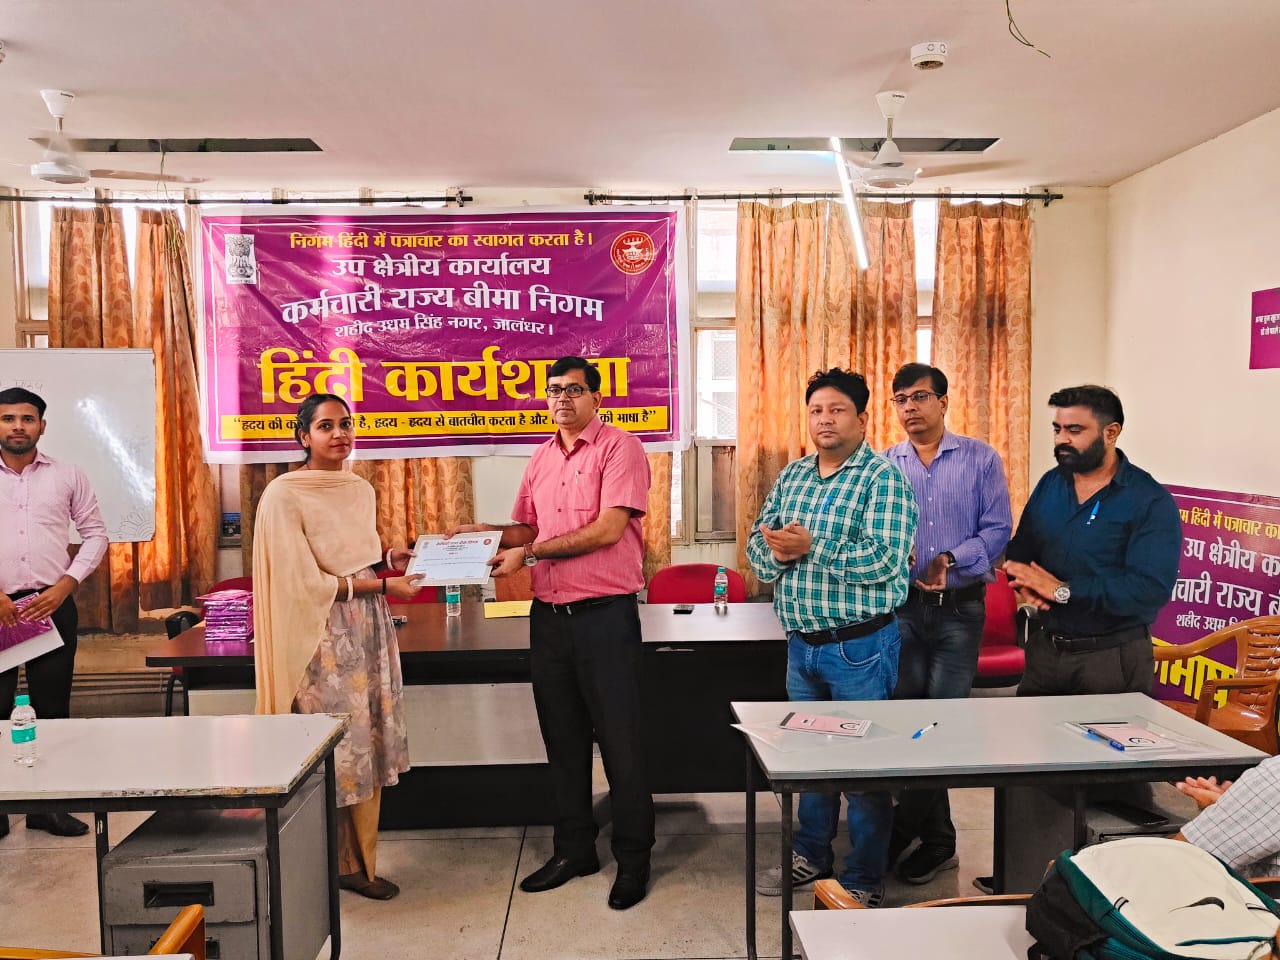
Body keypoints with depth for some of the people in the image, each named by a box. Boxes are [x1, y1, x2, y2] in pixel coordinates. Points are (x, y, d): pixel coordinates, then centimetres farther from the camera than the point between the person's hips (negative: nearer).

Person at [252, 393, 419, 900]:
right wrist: (383, 585, -16)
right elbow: (306, 581, -15)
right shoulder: (284, 495, -11)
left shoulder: (360, 489, 10)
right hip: (323, 637, -7)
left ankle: (358, 863, 23)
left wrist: (390, 559, 2)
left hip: (369, 631, 7)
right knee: (331, 751, -1)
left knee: (368, 747, 10)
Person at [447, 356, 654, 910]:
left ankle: (633, 858, 19)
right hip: (548, 615, 7)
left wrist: (530, 552, -16)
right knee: (563, 740, 15)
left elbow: (608, 529, -18)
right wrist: (488, 533, 3)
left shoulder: (619, 448, -8)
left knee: (619, 740, 3)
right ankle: (573, 850, 30)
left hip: (605, 615, -6)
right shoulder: (541, 459, 14)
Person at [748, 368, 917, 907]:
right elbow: (758, 549, 6)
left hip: (859, 645, -6)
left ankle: (864, 882, 22)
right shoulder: (791, 477, 9)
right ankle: (811, 855, 38)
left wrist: (810, 547, -22)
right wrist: (778, 551, -17)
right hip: (801, 642, 7)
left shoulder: (882, 478, -11)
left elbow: (886, 559, -23)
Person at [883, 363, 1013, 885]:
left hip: (960, 608, -2)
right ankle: (936, 839, 25)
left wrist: (952, 560, -20)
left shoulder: (980, 459, 1)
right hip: (903, 606, 2)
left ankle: (903, 827, 17)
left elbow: (998, 530, -5)